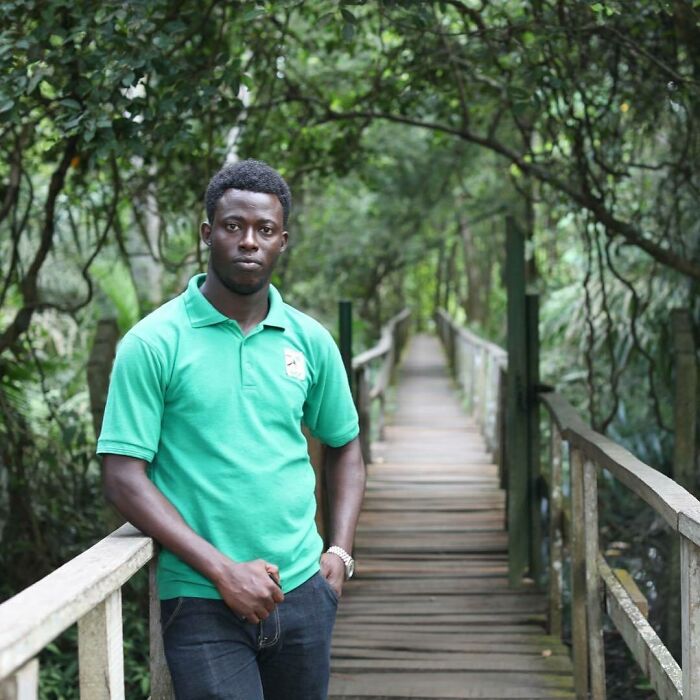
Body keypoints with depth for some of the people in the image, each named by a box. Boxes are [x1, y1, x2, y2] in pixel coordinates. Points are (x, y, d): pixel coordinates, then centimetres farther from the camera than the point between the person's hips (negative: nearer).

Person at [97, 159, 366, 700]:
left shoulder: (310, 341, 6)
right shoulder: (153, 344, -6)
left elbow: (345, 447, 18)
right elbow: (123, 477, -9)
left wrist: (340, 554, 5)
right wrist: (224, 570, -15)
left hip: (304, 593, 4)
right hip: (202, 602, -4)